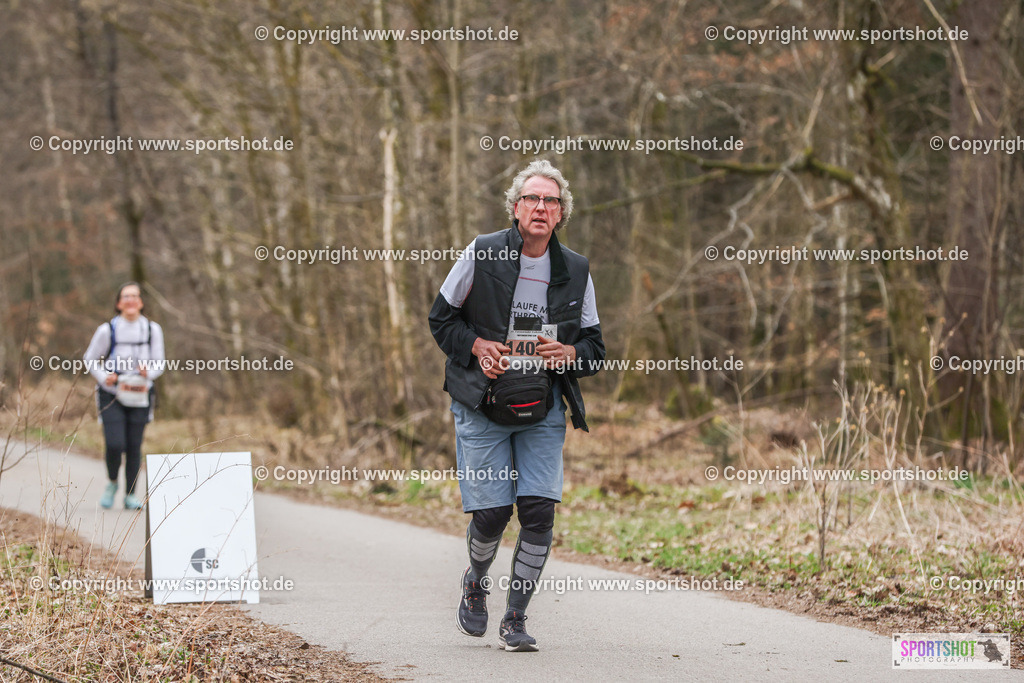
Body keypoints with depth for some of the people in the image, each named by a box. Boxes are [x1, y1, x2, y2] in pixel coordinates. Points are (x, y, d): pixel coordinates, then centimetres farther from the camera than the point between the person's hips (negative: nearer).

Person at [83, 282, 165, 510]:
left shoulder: (152, 329, -1)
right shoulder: (107, 330, -7)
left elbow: (159, 364, 6)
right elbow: (90, 360, 5)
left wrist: (148, 372, -16)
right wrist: (104, 377, -12)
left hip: (139, 395, 2)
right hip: (111, 396, -2)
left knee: (134, 447, 1)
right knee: (115, 444, -13)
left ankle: (131, 494, 15)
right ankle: (112, 483, 15)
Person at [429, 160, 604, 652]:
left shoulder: (575, 271, 2)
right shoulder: (482, 255, -6)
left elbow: (595, 344, 10)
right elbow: (441, 318, 4)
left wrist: (570, 353, -12)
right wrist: (477, 346, -13)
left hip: (543, 410, 2)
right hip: (482, 407, -2)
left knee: (539, 511, -8)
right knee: (491, 513, -6)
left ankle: (515, 619, 7)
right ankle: (476, 583, 28)